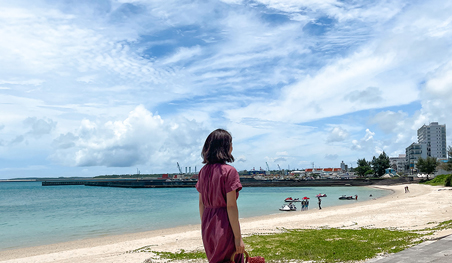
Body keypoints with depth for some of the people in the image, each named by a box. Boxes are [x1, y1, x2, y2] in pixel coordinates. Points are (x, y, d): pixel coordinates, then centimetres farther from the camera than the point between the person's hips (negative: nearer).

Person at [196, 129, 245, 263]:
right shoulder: (229, 171, -15)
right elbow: (231, 206, -17)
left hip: (208, 227, 7)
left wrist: (205, 227, 19)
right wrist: (238, 237, -14)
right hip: (224, 226, -7)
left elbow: (201, 203, 10)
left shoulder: (203, 171, 5)